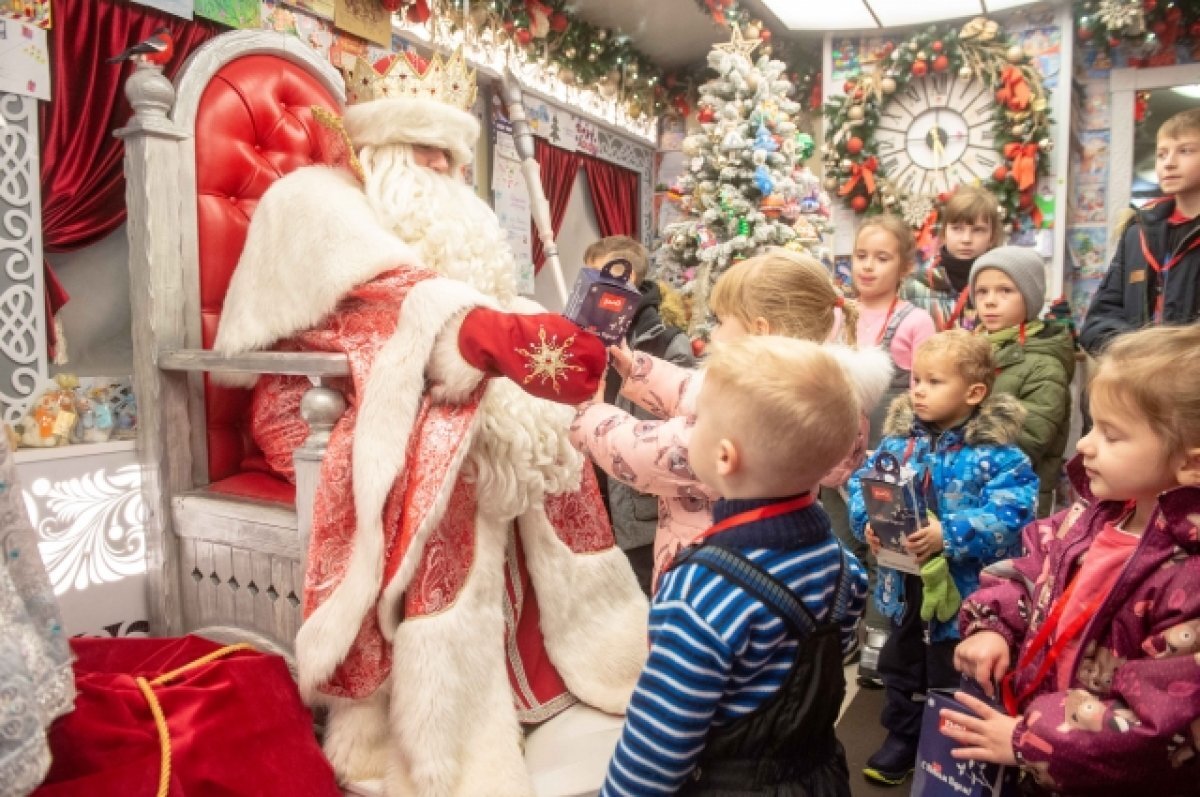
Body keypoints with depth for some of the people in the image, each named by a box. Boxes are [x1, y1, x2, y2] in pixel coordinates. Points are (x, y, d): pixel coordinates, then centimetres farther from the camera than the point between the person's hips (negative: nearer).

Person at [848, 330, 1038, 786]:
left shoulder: (996, 451, -18)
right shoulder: (899, 437, -3)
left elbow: (1010, 515, -27)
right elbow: (861, 485, -4)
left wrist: (947, 535, -36)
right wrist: (868, 523, -23)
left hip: (962, 593, -5)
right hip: (904, 586, 5)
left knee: (951, 681, 15)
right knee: (900, 667, 24)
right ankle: (902, 739, 47)